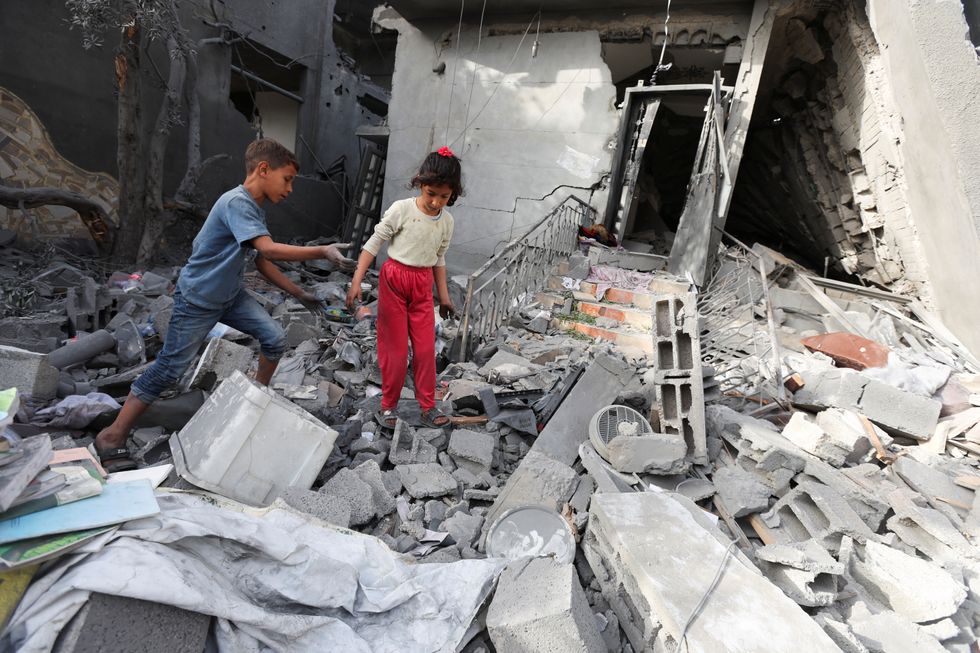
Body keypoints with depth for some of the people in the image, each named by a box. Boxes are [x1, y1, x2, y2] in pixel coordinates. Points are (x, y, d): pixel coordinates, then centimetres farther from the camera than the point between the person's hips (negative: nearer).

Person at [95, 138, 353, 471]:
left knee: (275, 339, -4)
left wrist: (299, 293, 6)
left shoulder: (255, 209, 3)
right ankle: (112, 437, 13)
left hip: (231, 296, 8)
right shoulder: (236, 202, -25)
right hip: (197, 301, -8)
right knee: (169, 369, -3)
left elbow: (262, 263, 8)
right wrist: (323, 252, -37)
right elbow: (269, 250, -38)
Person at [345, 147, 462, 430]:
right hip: (394, 279, -4)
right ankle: (389, 405, 19)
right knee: (396, 347, 3)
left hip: (423, 284, 4)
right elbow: (374, 244, -11)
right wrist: (357, 281, -16)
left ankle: (428, 407, 17)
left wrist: (444, 296, 13)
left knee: (426, 347, 4)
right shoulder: (402, 209, -13)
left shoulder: (446, 221, 1)